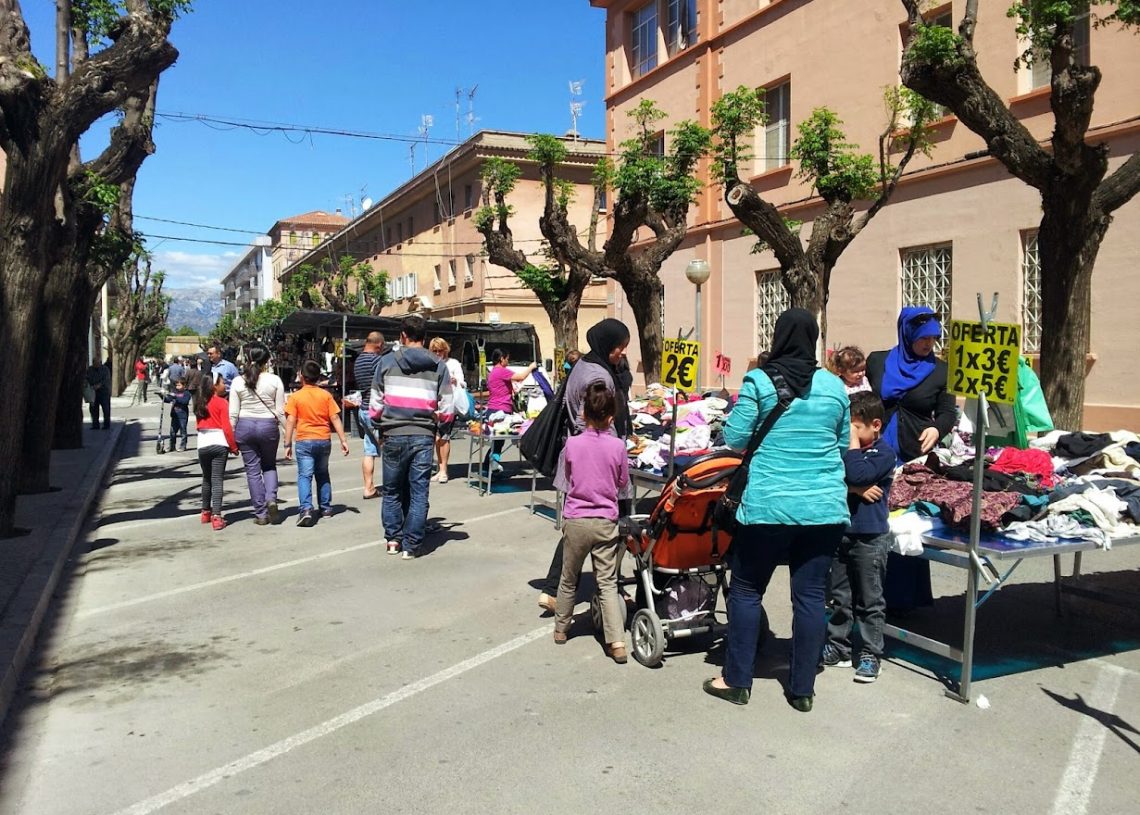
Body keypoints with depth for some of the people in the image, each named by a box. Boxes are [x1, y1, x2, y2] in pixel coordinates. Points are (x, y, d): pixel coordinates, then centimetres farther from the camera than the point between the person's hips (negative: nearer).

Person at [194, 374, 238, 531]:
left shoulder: (200, 402, 11)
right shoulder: (221, 402, -7)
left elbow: (199, 424, 14)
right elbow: (226, 427, -10)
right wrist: (234, 447, -4)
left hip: (202, 444, 5)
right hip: (219, 444, -5)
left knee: (206, 479, 19)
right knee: (217, 480, -5)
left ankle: (206, 512, 29)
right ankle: (216, 517, -9)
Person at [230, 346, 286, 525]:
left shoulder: (237, 381, -1)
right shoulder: (275, 380, -5)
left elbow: (233, 413, 0)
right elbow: (280, 411, -4)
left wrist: (231, 436, 7)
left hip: (245, 426, 0)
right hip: (268, 425, 0)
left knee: (252, 470, 7)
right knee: (269, 466, 20)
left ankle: (260, 513, 10)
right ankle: (271, 498, -4)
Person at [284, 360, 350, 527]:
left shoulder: (296, 396, -4)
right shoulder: (326, 395, 3)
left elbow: (290, 421, -7)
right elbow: (335, 418, -1)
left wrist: (287, 445, -4)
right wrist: (343, 440, 1)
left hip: (305, 441, -3)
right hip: (324, 440, 3)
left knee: (305, 475, -5)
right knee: (322, 474, 18)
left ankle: (306, 509, -22)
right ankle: (325, 508, 24)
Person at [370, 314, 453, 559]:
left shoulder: (387, 362, 0)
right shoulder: (438, 366, 1)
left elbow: (376, 403, 2)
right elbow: (446, 410, 0)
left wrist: (381, 425, 19)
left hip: (394, 435, 0)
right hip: (424, 436, 0)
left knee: (392, 490, 17)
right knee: (418, 493, 7)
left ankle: (393, 538, 23)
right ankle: (411, 545, 9)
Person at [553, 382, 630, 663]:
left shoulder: (572, 443, -7)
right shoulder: (618, 446, -9)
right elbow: (623, 483, 5)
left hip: (575, 521, 1)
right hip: (605, 522, 0)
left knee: (569, 579, 17)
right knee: (608, 583, 4)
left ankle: (561, 629, 33)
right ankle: (617, 642, -2)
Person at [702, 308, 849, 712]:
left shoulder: (759, 381, -7)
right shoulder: (834, 386, 5)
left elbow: (734, 438, -3)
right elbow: (843, 443, 15)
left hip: (769, 505, -3)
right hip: (825, 507, 4)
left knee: (746, 589, 10)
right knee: (811, 595, 10)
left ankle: (736, 681, 19)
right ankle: (802, 689, 20)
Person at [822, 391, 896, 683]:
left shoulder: (884, 453, -9)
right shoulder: (842, 448, 7)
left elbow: (856, 475, -24)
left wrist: (853, 442, -14)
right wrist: (854, 488, -16)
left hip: (870, 538, -5)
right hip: (840, 533, 6)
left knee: (869, 601, 5)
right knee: (839, 597, 14)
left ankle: (870, 654, 15)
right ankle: (838, 647, 25)